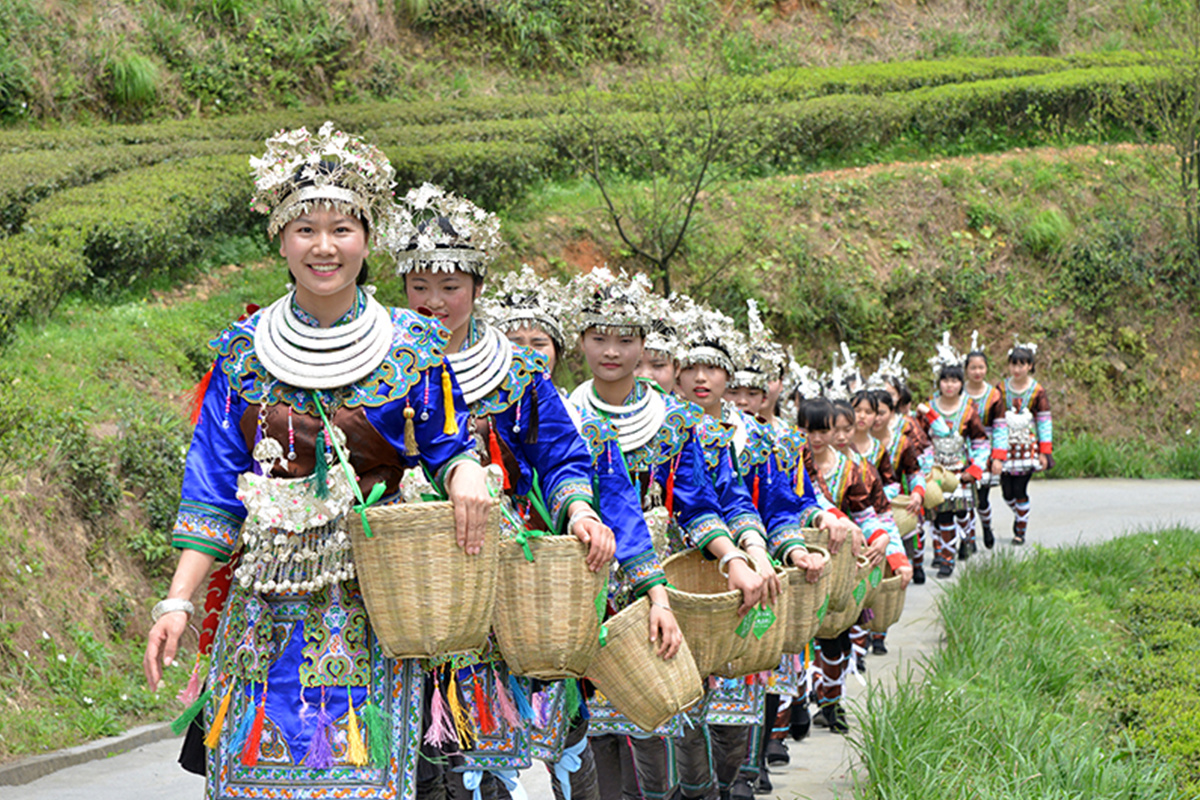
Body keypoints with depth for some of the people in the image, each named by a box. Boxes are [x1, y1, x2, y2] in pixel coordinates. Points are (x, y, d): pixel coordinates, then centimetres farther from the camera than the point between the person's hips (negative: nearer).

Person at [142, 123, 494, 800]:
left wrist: (465, 472, -17)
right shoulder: (244, 351, 5)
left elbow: (446, 446, 8)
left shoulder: (412, 348, 0)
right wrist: (178, 601, -2)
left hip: (370, 602, -2)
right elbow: (215, 488, 5)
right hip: (266, 606, 2)